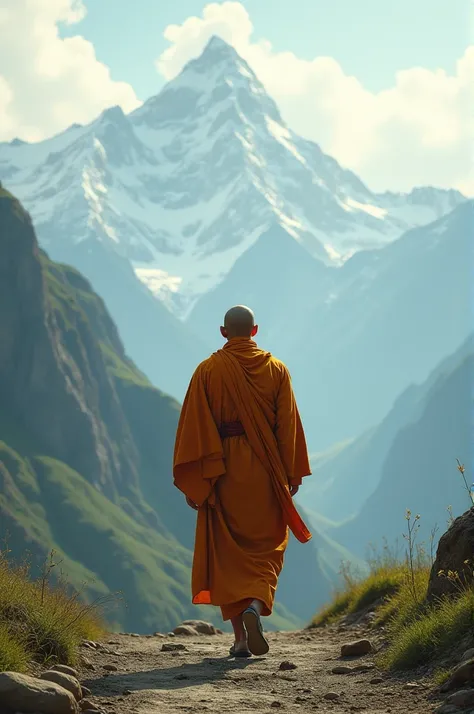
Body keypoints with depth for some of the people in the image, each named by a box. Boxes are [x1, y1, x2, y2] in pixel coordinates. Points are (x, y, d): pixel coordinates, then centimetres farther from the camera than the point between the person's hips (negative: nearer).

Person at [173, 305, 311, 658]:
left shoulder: (208, 371, -2)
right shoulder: (276, 370, 1)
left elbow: (194, 427, -5)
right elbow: (289, 424, 0)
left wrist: (193, 482, -3)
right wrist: (293, 473, 6)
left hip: (223, 473, -1)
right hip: (266, 472, 1)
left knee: (227, 552, 6)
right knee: (266, 548, 10)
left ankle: (241, 637, 2)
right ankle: (255, 607, -18)